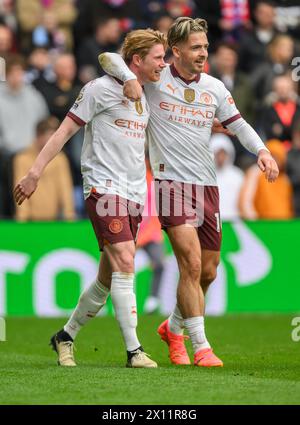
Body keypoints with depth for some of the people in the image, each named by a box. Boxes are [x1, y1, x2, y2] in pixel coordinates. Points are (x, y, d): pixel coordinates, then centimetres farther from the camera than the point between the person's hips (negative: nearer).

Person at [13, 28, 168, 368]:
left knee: (108, 278, 8)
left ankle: (66, 336, 25)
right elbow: (66, 130, -3)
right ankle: (134, 350, -18)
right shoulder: (101, 89, -5)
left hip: (134, 196, 8)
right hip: (104, 189, -8)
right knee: (124, 264, -17)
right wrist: (35, 171, -7)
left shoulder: (145, 97, 17)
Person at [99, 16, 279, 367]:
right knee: (191, 265, -16)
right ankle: (201, 347, -11)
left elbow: (238, 124, 15)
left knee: (207, 272, 10)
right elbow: (108, 58, -1)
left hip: (207, 186, 5)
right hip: (172, 183, -5)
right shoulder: (155, 78, -2)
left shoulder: (214, 87, 10)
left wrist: (261, 150, -2)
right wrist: (129, 78, -20)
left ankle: (174, 328, 35)